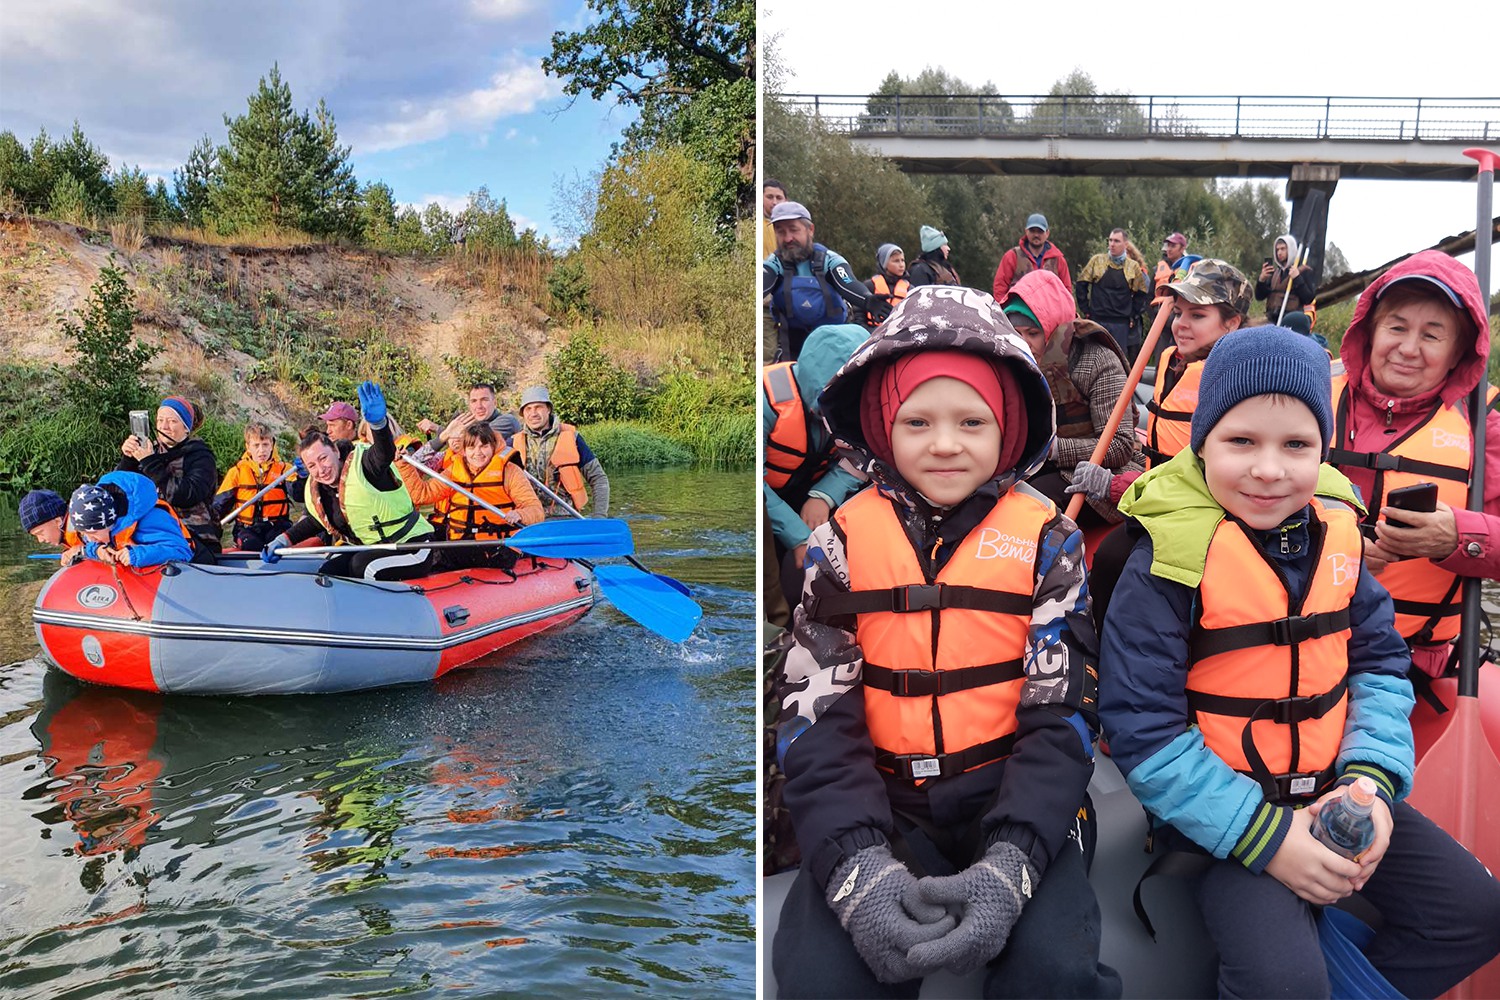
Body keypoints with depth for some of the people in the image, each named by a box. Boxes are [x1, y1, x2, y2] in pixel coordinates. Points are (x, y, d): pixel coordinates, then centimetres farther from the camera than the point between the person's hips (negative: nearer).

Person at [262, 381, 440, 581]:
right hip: (373, 550, 9)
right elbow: (314, 521, 24)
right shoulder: (315, 490, 4)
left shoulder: (361, 464, -19)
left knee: (363, 566, -29)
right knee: (326, 574, -1)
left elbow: (384, 453, -43)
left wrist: (378, 422, -62)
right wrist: (283, 541, 13)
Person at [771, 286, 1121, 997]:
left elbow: (1057, 715, -5)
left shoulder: (1045, 540, 0)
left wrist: (1009, 864, -21)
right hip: (882, 806, 0)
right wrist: (859, 865, -21)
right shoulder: (842, 542, 0)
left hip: (1014, 799, 0)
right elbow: (816, 715, -5)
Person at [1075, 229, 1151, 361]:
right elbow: (1081, 285, 5)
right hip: (1097, 319, 0)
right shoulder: (1096, 261, 3)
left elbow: (1141, 294, 10)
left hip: (1122, 324, 0)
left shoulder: (1133, 267, 4)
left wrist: (1134, 316, 4)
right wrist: (1085, 310, 1)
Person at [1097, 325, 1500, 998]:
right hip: (1223, 813, -6)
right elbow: (1142, 730, -19)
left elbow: (1379, 662, 7)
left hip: (1335, 793, 6)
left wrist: (1371, 779, -10)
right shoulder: (1168, 558, -19)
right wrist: (1263, 835, -21)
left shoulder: (1333, 532, -1)